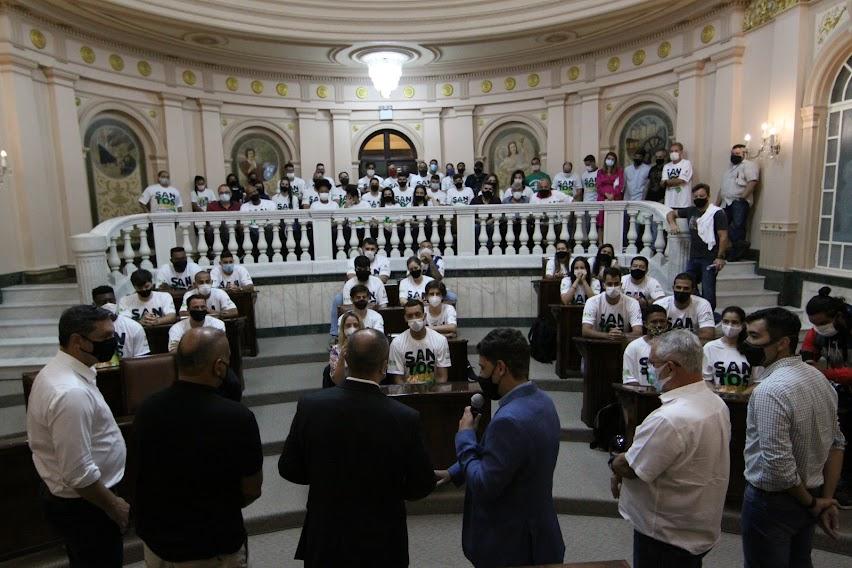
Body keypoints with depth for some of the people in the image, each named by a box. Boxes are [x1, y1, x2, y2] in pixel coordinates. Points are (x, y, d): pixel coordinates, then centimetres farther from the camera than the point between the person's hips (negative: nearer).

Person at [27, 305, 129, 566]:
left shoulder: (55, 371, 1)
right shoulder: (71, 393, -31)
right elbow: (79, 474, -30)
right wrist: (114, 506, -15)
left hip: (65, 497, 9)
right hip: (83, 506, -9)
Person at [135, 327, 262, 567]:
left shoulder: (147, 408, -14)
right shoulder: (236, 417, -29)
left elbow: (146, 474, 3)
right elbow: (252, 490, -14)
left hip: (155, 536, 5)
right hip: (213, 548, -4)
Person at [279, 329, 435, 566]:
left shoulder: (310, 405, -18)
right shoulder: (405, 418, -24)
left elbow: (288, 469, -6)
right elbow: (422, 485, -11)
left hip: (325, 538, 2)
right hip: (380, 543, -1)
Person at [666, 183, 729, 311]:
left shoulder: (717, 213, -5)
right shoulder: (691, 211, 13)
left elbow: (723, 237, -10)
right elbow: (671, 213, 26)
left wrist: (720, 257, -17)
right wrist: (672, 223, 3)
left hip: (710, 259, -6)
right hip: (693, 257, 6)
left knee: (708, 291, -7)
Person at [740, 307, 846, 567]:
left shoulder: (770, 391, -28)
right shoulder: (818, 377, 0)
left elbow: (778, 464, -28)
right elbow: (837, 443, 7)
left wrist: (812, 503, -10)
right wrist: (826, 499, 7)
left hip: (771, 501, -8)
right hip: (810, 495, 8)